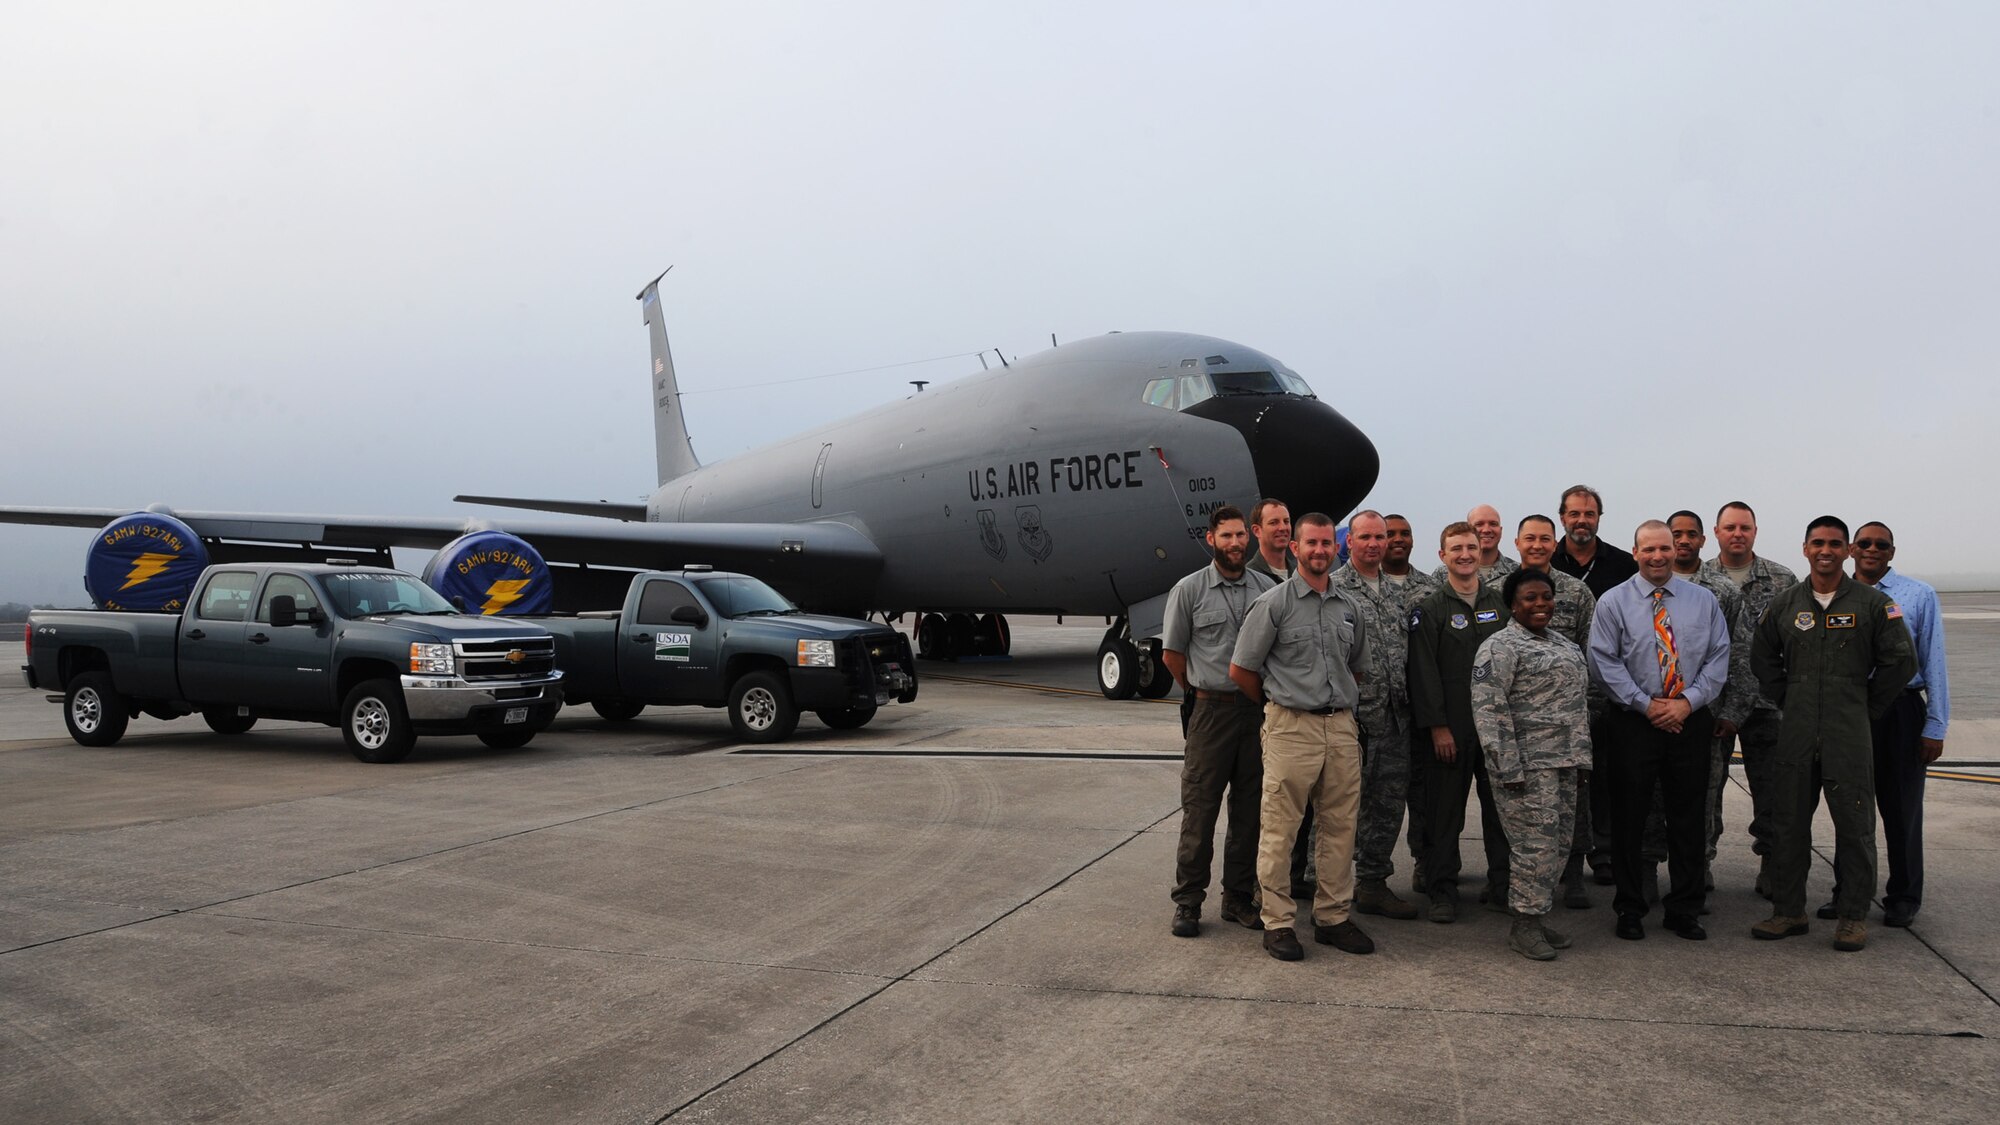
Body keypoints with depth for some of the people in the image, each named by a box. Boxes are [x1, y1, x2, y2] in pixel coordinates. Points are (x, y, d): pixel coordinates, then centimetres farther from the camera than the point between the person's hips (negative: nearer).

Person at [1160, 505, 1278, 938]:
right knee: (1200, 809, 0)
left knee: (1249, 809, 10)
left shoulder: (1266, 588, 6)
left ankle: (1239, 898, 22)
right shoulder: (1189, 590, -2)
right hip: (1211, 711, -3)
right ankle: (1188, 901, 10)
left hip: (1259, 711, 3)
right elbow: (1172, 653, 5)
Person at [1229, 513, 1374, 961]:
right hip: (1291, 728, -5)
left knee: (1339, 827, 10)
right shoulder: (1274, 602, -5)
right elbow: (1240, 669, -2)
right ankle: (1277, 922, 7)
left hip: (1341, 727, 6)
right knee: (1279, 829, -2)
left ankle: (1332, 917, 21)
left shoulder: (1348, 607, 13)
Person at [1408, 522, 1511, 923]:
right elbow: (1424, 673, -6)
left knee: (1501, 807, 9)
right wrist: (1437, 727, -12)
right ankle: (1442, 892, 9)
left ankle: (1502, 886, 21)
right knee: (1444, 813, 1)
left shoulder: (1501, 603, 11)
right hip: (1450, 728, -4)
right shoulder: (1430, 609, -1)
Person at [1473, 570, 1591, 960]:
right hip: (1528, 766, -8)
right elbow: (1489, 709, -16)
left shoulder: (1564, 644, 17)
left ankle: (1538, 918, 23)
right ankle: (1524, 927, 6)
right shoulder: (1500, 647, -10)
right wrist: (1508, 767, -19)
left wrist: (1580, 754, 18)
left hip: (1565, 763, 8)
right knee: (1535, 845, -6)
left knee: (1558, 844, 12)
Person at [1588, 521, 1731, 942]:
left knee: (1688, 819, 8)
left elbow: (1718, 657, 2)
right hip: (1633, 722, -2)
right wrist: (1647, 704, -12)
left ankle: (1684, 909, 21)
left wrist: (1688, 701, -11)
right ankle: (1629, 909, 16)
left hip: (1690, 720, 2)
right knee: (1628, 818, 4)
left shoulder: (1704, 601, 7)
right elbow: (1605, 662, -5)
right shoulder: (1613, 602, -1)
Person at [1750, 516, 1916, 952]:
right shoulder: (1784, 605, 8)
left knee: (1855, 825, 2)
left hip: (1850, 736, -3)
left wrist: (1865, 708, 1)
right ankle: (1788, 911, 17)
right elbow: (1762, 658, 18)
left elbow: (1900, 661, 0)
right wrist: (1789, 700, 10)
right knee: (1787, 821, 7)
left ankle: (1853, 916, 15)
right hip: (1796, 733, 3)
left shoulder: (1872, 602, 0)